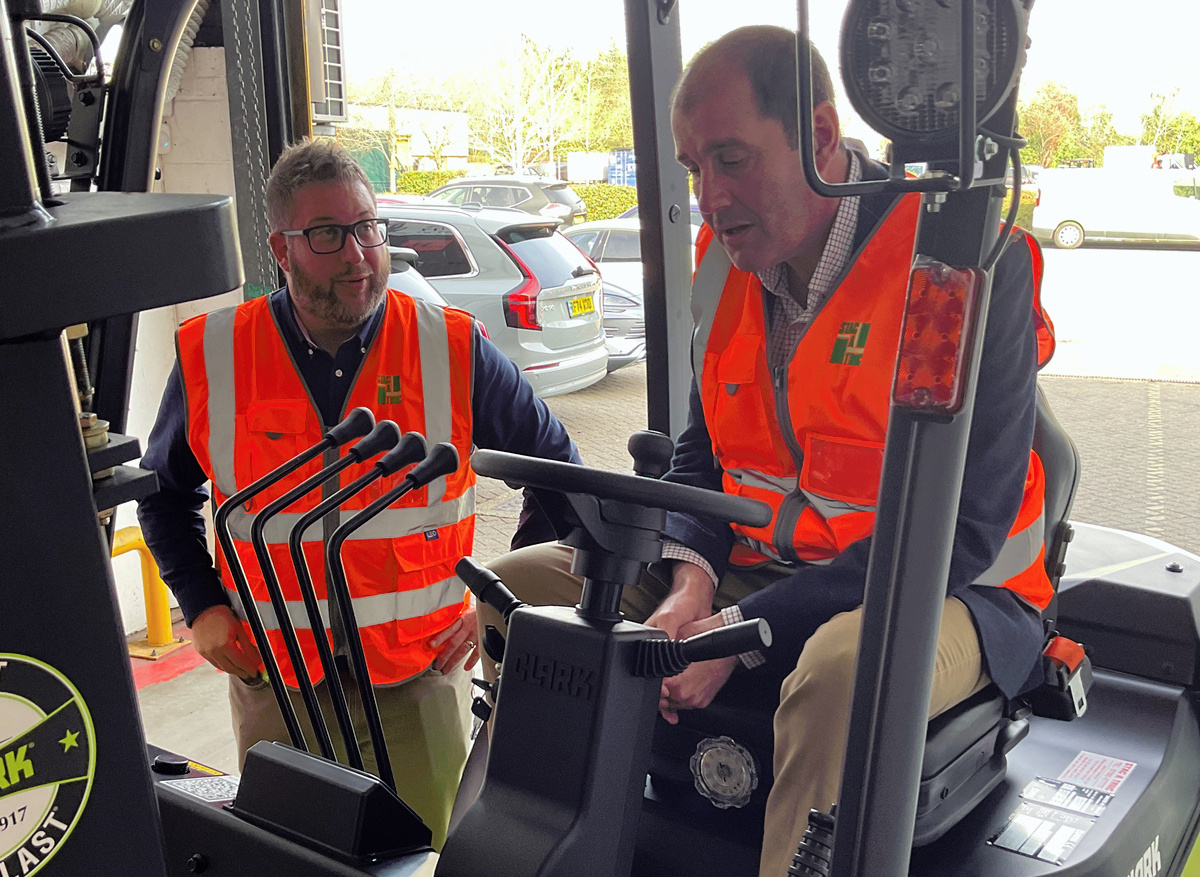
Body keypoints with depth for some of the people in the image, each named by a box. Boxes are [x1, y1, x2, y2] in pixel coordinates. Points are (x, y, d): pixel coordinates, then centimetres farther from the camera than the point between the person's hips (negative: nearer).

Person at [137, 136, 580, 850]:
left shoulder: (454, 350, -7)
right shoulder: (211, 357, -4)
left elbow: (558, 470, 4)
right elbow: (166, 491, 14)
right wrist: (202, 605, 4)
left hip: (421, 679, -1)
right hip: (273, 685, 2)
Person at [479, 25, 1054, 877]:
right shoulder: (726, 260, 3)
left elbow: (961, 527, -21)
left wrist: (744, 631, -23)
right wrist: (690, 583, -10)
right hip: (756, 571, 6)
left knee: (845, 665, -41)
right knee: (521, 584, -2)